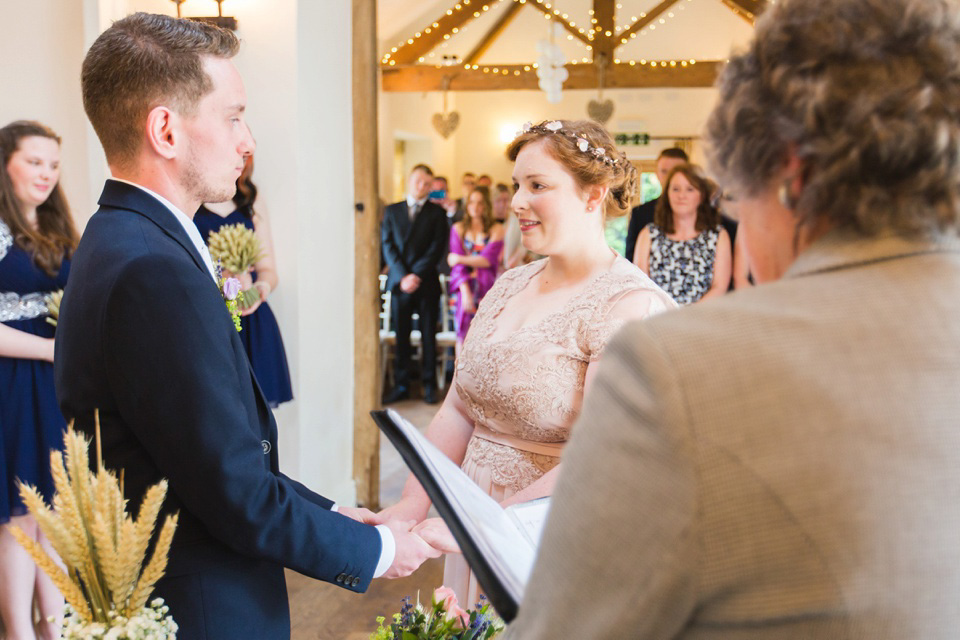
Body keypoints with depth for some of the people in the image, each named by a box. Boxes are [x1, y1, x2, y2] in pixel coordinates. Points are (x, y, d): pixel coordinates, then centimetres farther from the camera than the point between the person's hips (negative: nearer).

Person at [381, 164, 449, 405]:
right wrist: (403, 276, -9)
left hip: (426, 283, -1)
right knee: (401, 337, 5)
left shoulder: (437, 212, 5)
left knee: (428, 336, 3)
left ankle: (429, 385, 11)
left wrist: (416, 275, -12)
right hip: (399, 283, 2)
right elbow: (388, 246, 3)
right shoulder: (392, 211, 11)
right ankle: (401, 385, 12)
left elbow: (437, 249, -3)